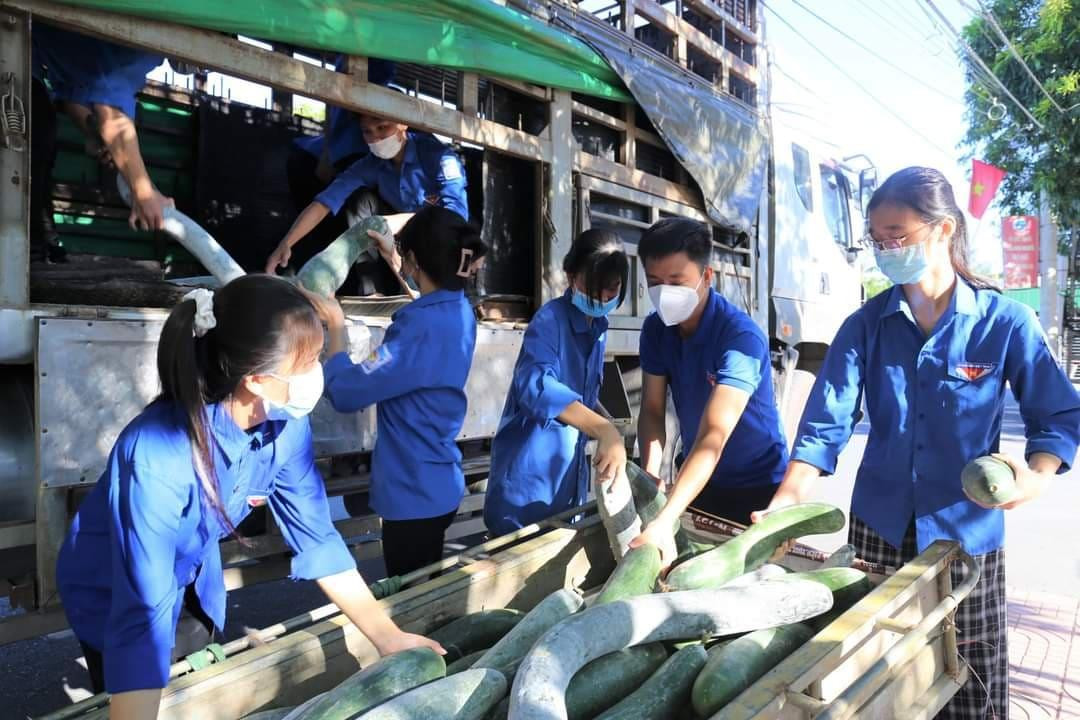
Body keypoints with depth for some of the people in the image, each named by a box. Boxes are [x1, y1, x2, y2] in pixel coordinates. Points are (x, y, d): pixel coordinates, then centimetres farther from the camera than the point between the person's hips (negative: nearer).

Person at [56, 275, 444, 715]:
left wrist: (386, 636, -15)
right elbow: (144, 615, -42)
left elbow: (316, 536, -14)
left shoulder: (286, 424, -23)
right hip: (116, 593, -4)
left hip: (195, 580, 5)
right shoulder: (158, 456, -41)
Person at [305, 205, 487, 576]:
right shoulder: (458, 310, 0)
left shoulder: (424, 326, -28)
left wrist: (336, 326, -12)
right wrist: (394, 263, 33)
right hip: (436, 486, 9)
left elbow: (345, 391, -26)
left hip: (414, 493, -9)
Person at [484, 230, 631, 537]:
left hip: (570, 474, 8)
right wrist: (605, 431, -47)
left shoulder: (598, 327, 6)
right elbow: (536, 385, -37)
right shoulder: (550, 320, -18)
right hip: (530, 478, -8)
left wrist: (611, 432, 1)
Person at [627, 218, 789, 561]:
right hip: (698, 481, 5)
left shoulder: (741, 336, -28)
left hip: (755, 487, -5)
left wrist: (661, 524, -48)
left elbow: (713, 437, -38)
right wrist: (650, 479, -25)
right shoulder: (656, 328, -8)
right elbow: (652, 410, -7)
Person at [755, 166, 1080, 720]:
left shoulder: (1005, 322, -7)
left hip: (966, 535, -1)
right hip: (878, 530, 2)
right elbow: (826, 424, -10)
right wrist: (783, 508, -22)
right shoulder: (865, 326, -3)